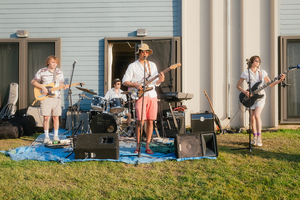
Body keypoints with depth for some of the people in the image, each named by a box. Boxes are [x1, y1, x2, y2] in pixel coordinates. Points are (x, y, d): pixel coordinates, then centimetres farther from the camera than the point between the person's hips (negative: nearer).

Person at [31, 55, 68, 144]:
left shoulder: (59, 72, 11)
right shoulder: (42, 71, -1)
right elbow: (33, 81, 3)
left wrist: (64, 86, -3)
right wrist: (42, 87, -11)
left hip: (56, 97, 3)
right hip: (46, 97, -3)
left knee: (56, 117, 4)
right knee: (46, 117, -4)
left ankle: (56, 136, 15)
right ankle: (46, 137, 7)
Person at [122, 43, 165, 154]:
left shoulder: (152, 65, 17)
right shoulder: (133, 66, 4)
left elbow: (155, 82, 18)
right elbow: (124, 81, 2)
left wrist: (160, 80, -4)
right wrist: (136, 85, -14)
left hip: (152, 96, 4)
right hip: (140, 96, -4)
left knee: (150, 121, 2)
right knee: (140, 121, -10)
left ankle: (147, 146, 10)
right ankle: (138, 146, 4)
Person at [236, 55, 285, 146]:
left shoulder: (262, 72, 6)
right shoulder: (246, 73, 1)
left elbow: (270, 84, 9)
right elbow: (238, 85, 3)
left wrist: (280, 80, -6)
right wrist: (245, 92, -13)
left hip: (260, 96, -1)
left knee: (257, 115, -19)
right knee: (252, 118, 3)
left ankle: (259, 138, -15)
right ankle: (255, 137, 19)